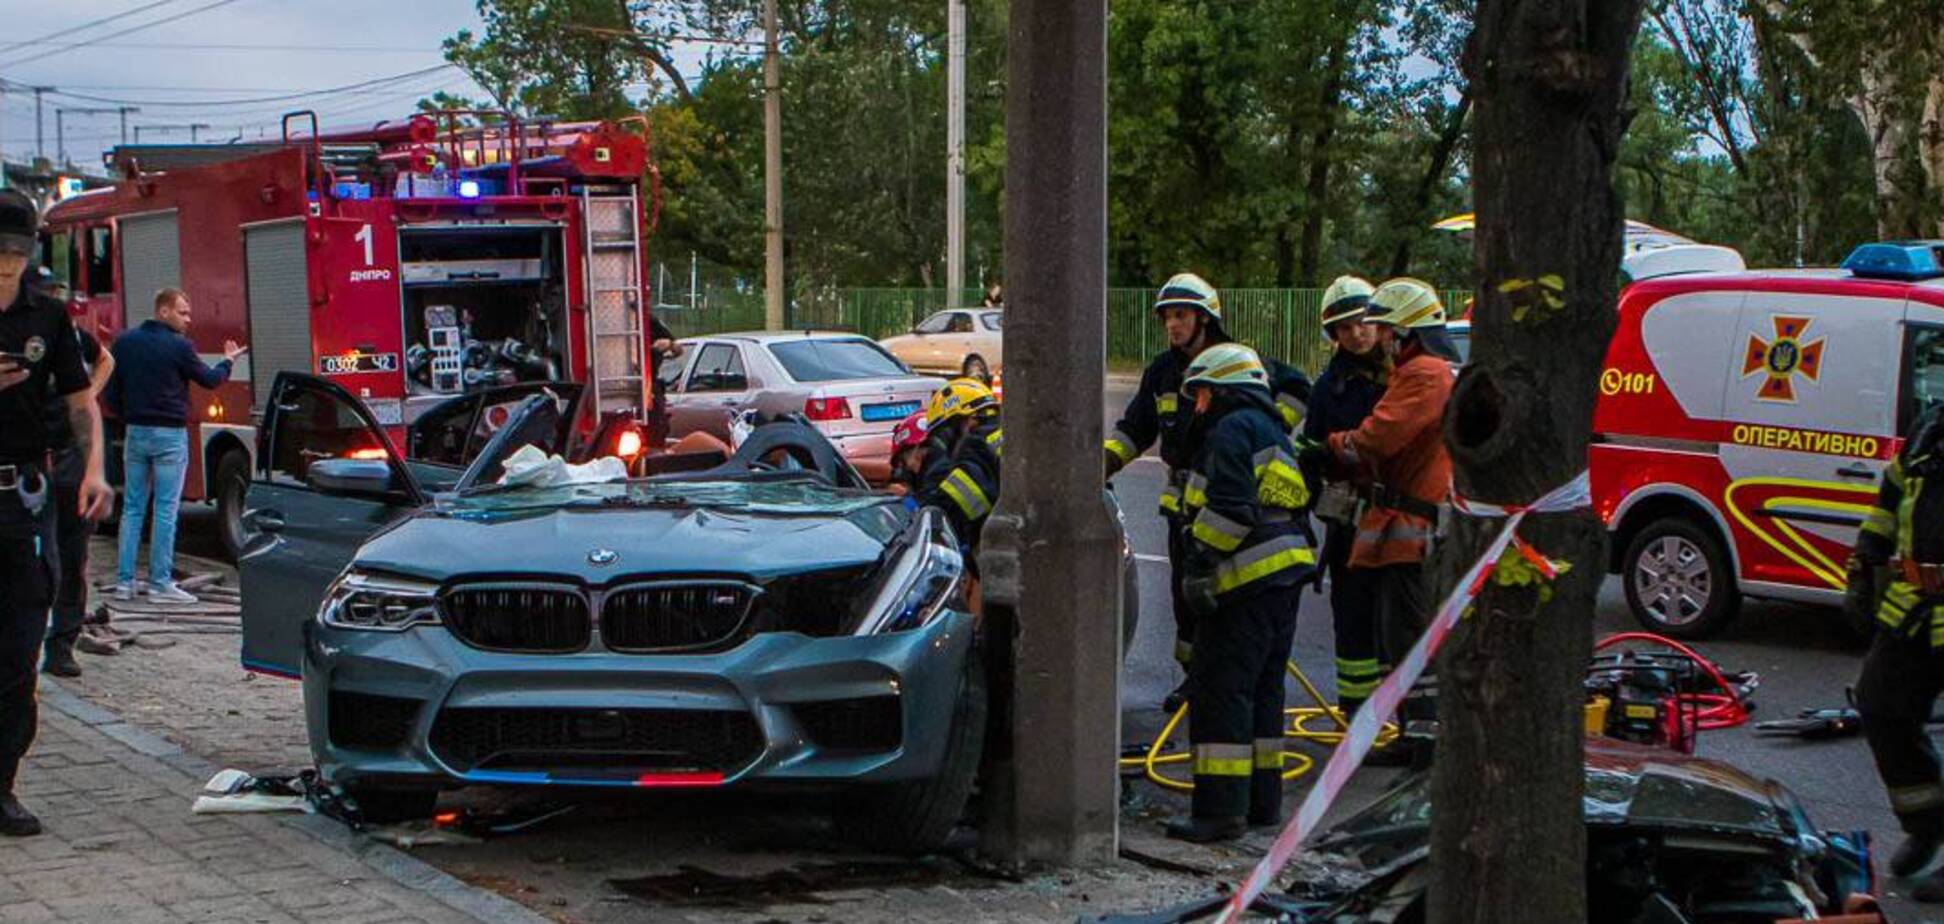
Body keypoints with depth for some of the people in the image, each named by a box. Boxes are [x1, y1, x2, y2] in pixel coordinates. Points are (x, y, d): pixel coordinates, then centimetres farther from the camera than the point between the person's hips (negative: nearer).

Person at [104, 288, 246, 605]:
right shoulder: (178, 346, -11)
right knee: (166, 510, -2)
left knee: (132, 508, 9)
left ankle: (124, 581, 8)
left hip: (136, 432, 5)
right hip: (169, 435, -5)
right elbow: (209, 379, 0)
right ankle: (161, 584, -1)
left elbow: (111, 390, 8)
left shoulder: (124, 342, 5)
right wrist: (228, 361, 19)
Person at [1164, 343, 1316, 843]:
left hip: (1247, 580, -10)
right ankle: (1262, 800, 21)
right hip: (1286, 575, 10)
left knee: (1220, 691, -9)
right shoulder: (1272, 433, 24)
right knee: (1262, 690, 16)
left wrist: (1198, 566, -17)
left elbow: (1228, 509, -19)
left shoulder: (1231, 430, -7)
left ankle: (1221, 810, -12)